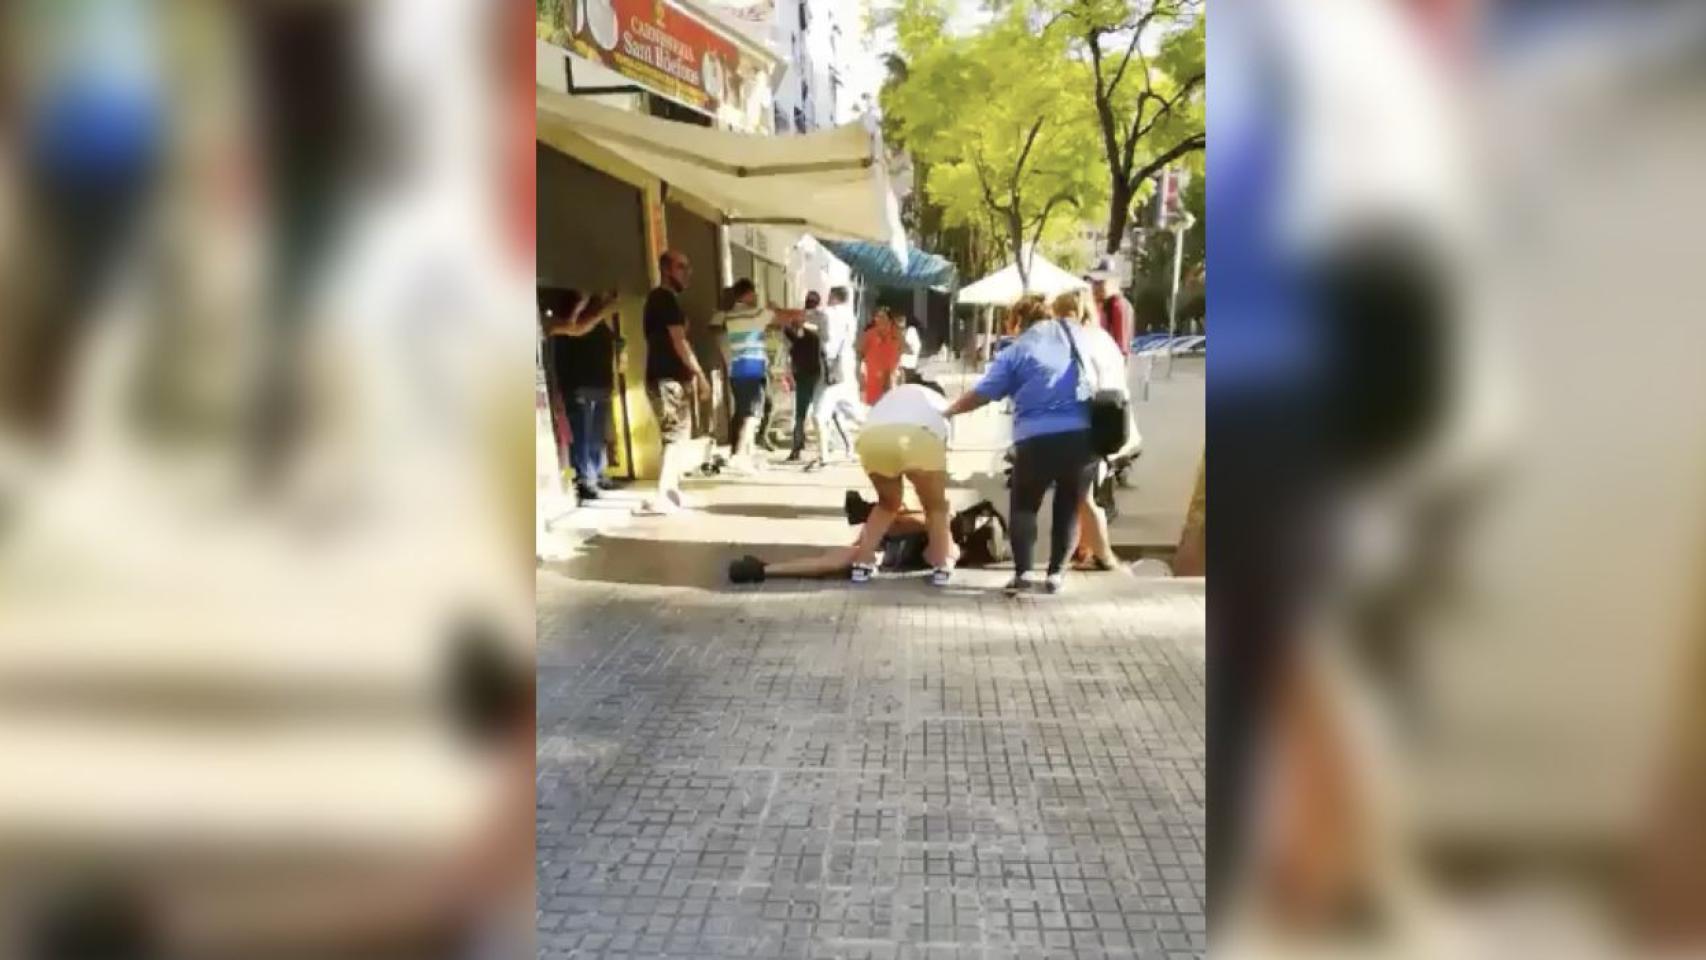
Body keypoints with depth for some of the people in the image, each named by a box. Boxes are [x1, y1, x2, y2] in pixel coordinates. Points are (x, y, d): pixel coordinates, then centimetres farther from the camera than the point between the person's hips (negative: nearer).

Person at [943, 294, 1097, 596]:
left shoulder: (1017, 351, 5)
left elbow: (983, 393, 2)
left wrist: (949, 411, 14)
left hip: (1038, 439, -3)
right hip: (1085, 435, 3)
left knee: (1024, 505, 13)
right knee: (1069, 505, 16)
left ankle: (1022, 572, 1)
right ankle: (1056, 573, 12)